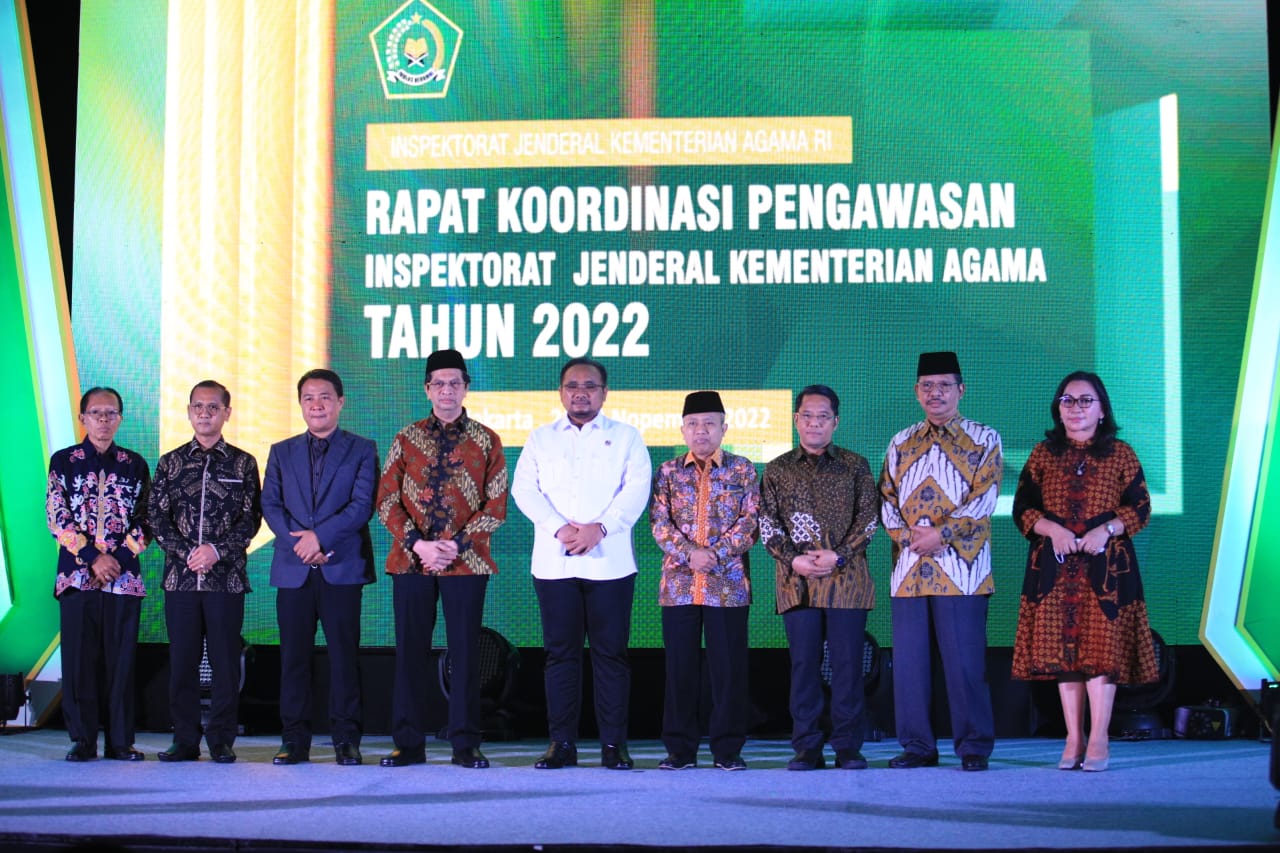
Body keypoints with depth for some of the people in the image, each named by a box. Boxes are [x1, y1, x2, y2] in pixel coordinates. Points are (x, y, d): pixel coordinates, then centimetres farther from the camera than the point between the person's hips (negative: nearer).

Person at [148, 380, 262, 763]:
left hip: (227, 577, -1)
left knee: (225, 661, -1)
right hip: (180, 576, 2)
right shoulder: (171, 462, 11)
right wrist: (186, 553, -8)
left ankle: (221, 740, 6)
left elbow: (251, 518, 2)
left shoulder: (243, 463, 7)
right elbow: (156, 516, 6)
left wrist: (217, 551, -11)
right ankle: (185, 741, 10)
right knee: (182, 660, 3)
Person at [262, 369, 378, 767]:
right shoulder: (281, 452, 16)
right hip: (293, 570, 3)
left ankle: (346, 740, 1)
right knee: (294, 656, 2)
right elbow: (270, 505, 8)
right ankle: (295, 741, 7)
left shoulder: (362, 450, 7)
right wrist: (298, 543, -9)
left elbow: (363, 505, -4)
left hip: (342, 568, -3)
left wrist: (320, 535, -15)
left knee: (344, 655, -3)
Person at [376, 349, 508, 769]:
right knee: (410, 651, 3)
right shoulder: (406, 439, 9)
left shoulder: (486, 441, 6)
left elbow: (496, 505, 2)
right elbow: (387, 500, 5)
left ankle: (465, 744, 6)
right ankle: (409, 743, 9)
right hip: (411, 561, 1)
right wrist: (418, 544, -9)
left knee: (465, 651, 0)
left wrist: (457, 544, -10)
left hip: (466, 562, -1)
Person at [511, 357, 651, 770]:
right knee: (560, 652, 3)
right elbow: (524, 489, 4)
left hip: (609, 562, -2)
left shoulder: (625, 437, 11)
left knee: (611, 652, -2)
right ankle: (562, 743, 8)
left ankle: (614, 744, 3)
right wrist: (559, 528, -11)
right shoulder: (541, 438, 16)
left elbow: (636, 489, -1)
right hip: (553, 562, 2)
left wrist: (599, 528, -15)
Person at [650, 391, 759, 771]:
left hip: (728, 583, -1)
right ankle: (680, 748, 10)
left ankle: (728, 748, 8)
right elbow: (659, 523, 2)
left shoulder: (742, 470, 6)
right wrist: (689, 554, -13)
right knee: (680, 667, 4)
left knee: (728, 666, 0)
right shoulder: (668, 472, 10)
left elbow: (751, 521, -1)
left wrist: (717, 554, -13)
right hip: (678, 584, 1)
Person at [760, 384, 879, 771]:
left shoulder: (855, 466, 9)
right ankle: (807, 747, 6)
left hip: (846, 578, -1)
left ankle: (848, 746, 4)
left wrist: (838, 556, -9)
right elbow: (767, 523, 8)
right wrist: (793, 559, -7)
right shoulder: (777, 471, 13)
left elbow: (868, 518, 3)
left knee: (847, 663, -2)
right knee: (804, 663, 1)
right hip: (796, 581, 1)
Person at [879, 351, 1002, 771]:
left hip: (960, 567, -4)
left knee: (964, 658, -5)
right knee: (908, 658, 3)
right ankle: (917, 746, 11)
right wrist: (907, 537, -5)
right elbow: (886, 497, 11)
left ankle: (974, 747, 3)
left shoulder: (984, 440, 6)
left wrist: (941, 533, -13)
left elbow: (984, 497, -5)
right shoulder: (901, 443, 17)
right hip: (908, 567, 4)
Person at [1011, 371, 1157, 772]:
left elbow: (1140, 507, 2)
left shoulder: (1120, 454, 7)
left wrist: (1105, 530, -14)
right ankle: (1073, 739, 7)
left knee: (1102, 646, -7)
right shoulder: (1044, 454, 11)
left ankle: (1098, 740, -2)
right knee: (1062, 648, 1)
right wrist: (1052, 529, -12)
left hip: (1105, 565, -2)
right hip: (1055, 566, 2)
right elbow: (1022, 506, 6)